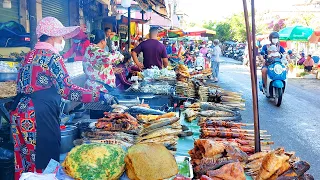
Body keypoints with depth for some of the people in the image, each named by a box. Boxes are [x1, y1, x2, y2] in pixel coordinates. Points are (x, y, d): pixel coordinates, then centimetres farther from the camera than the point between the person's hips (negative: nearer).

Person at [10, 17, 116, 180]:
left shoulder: (29, 56, 17)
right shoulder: (51, 56, -9)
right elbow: (67, 90, -16)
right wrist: (100, 96, -13)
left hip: (19, 111, 9)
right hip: (39, 115, -9)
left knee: (24, 163, 16)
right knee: (44, 161, 2)